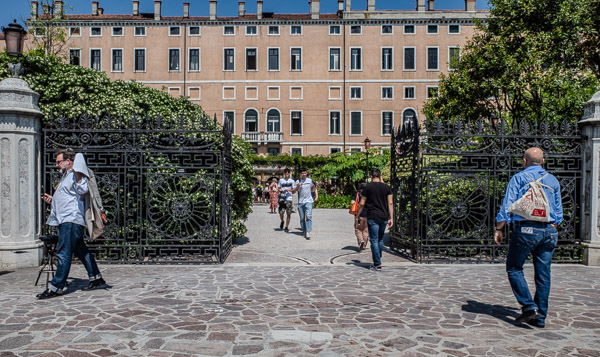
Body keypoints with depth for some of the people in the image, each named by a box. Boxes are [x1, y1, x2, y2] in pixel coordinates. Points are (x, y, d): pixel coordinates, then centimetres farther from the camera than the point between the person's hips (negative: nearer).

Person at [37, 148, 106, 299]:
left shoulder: (75, 174, -9)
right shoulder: (66, 176, 24)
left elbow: (83, 189, -29)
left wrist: (78, 176, -39)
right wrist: (52, 200, 21)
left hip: (71, 220, -11)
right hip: (66, 220, 11)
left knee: (63, 254, -9)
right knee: (81, 251, 14)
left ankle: (56, 287, -5)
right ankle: (96, 277, 21)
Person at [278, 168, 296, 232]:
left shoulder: (292, 181, 8)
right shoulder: (281, 180, 13)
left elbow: (294, 190, 6)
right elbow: (279, 188, 19)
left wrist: (288, 190, -11)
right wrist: (280, 190, -3)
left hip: (289, 199, -1)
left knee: (288, 214, -2)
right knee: (281, 212, -5)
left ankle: (286, 227, 7)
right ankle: (282, 221, 27)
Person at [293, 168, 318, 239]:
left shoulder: (310, 180, 6)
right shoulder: (298, 181, 6)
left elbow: (314, 188, 19)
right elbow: (294, 191, 3)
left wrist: (316, 196, 8)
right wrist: (298, 186, -15)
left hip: (309, 201, -2)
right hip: (300, 202, 2)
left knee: (308, 216, -16)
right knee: (302, 218, 7)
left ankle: (308, 232, -22)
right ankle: (304, 232, 18)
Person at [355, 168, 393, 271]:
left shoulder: (368, 187, -4)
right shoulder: (386, 187, 6)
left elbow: (362, 204, -3)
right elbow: (390, 203, 3)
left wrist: (357, 216, 8)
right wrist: (391, 218, 6)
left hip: (372, 218, -4)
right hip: (384, 217, 4)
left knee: (374, 240, -1)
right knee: (380, 239, 18)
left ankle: (377, 264, -2)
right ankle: (377, 260, 27)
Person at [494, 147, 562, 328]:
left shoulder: (519, 178, 1)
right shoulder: (553, 180, 15)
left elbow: (506, 206, -6)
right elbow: (558, 212, 18)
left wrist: (498, 229, -1)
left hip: (525, 230, -5)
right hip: (549, 231, 5)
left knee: (514, 268, 8)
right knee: (543, 275, 8)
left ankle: (529, 307, -3)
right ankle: (540, 317, 13)